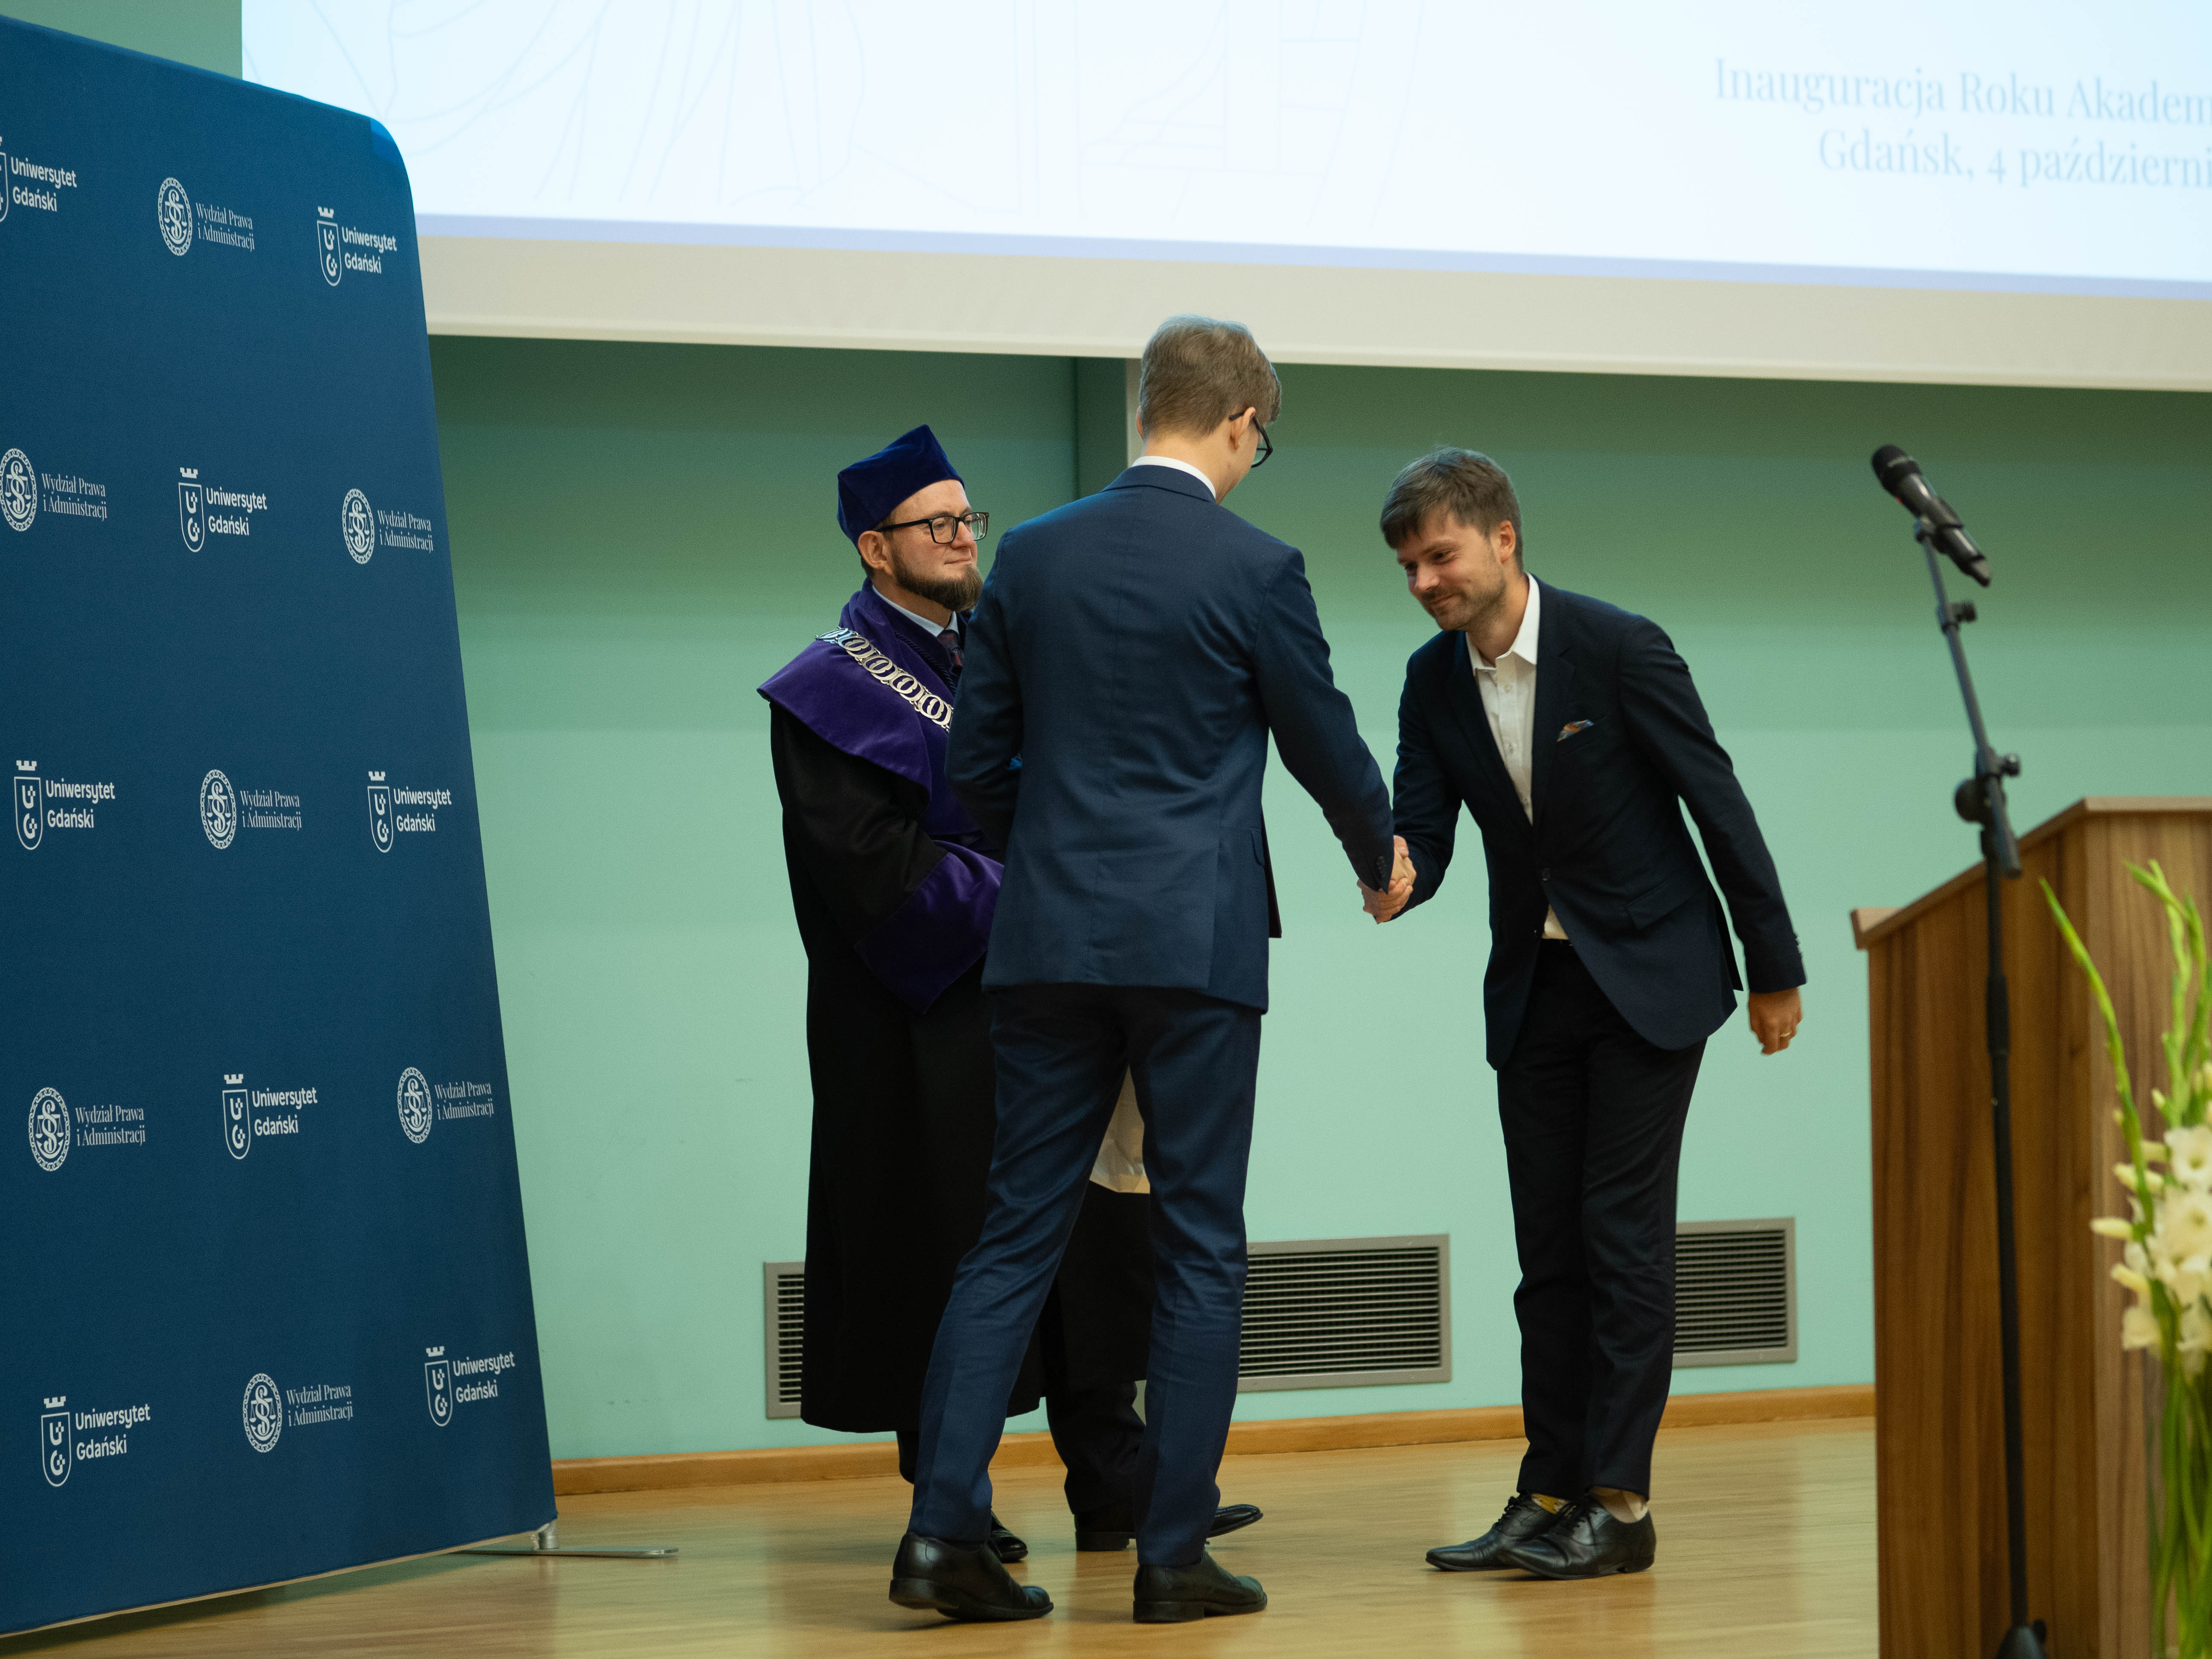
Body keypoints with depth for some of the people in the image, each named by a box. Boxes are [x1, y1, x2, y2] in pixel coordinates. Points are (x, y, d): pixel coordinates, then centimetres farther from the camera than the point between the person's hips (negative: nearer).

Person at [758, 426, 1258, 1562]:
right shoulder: (831, 692, -4)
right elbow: (875, 862, -14)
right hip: (931, 1026, -6)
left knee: (1095, 1235, 2)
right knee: (949, 1253, -1)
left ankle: (1111, 1486, 6)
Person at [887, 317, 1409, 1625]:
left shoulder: (1033, 557, 5)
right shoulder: (1254, 568, -6)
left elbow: (978, 760, 9)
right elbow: (1325, 743, 5)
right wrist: (1384, 857, 25)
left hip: (1051, 939, 4)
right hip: (1196, 941, -4)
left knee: (1019, 1234, 7)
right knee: (1201, 1248, 4)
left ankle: (946, 1528, -3)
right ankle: (1176, 1553, 4)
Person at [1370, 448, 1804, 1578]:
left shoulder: (1616, 648, -16)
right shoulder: (1433, 682, 0)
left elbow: (1717, 800, -11)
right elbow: (1422, 833, 0)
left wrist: (1774, 968, -7)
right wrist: (1393, 882, -26)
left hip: (1649, 975, -6)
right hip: (1533, 987, 6)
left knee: (1624, 1233, -9)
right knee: (1548, 1249, 6)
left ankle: (1619, 1503, -8)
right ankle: (1550, 1496, 10)